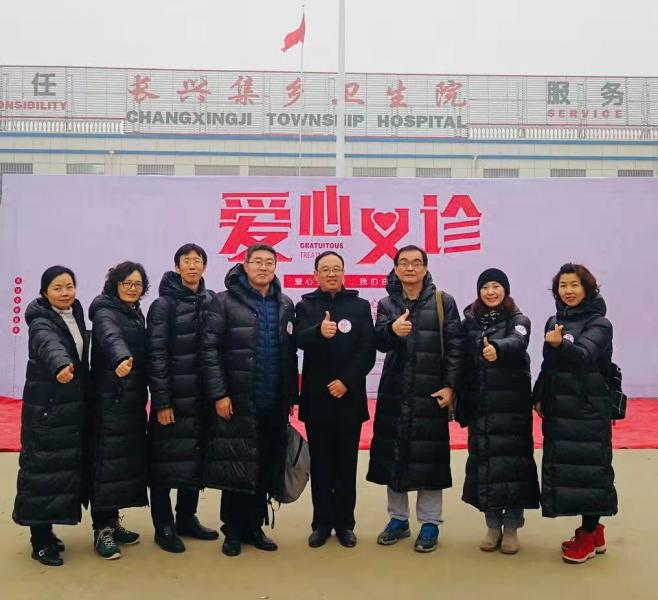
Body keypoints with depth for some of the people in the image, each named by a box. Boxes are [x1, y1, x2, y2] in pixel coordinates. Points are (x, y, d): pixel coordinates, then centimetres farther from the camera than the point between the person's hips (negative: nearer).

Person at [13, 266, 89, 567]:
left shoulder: (76, 314, 8)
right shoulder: (41, 321, -15)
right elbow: (49, 345, -38)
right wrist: (61, 366, -57)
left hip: (73, 404, 7)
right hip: (46, 406, -7)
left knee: (66, 466, 12)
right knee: (44, 467, -3)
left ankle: (47, 530, 25)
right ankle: (40, 539, 7)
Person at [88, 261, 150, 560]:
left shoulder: (137, 314, 15)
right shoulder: (105, 312, -10)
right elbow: (111, 338, -33)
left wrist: (146, 394, 12)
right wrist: (121, 359, -53)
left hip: (133, 398, 8)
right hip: (110, 398, -8)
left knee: (129, 458, 10)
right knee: (108, 459, -7)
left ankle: (112, 521, 21)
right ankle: (102, 529, 1)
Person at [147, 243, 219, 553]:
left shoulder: (211, 301, 8)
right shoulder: (163, 304, -6)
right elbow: (156, 355, -10)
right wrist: (162, 401, -15)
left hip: (201, 395, 5)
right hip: (173, 396, -5)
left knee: (196, 457, 12)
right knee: (167, 460, 2)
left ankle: (187, 518, 28)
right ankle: (164, 526, 15)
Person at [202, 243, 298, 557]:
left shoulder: (285, 305, 11)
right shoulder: (225, 301, -2)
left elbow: (290, 354, 12)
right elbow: (210, 350, -7)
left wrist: (291, 396, 9)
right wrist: (219, 394, -13)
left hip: (274, 404, 4)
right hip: (237, 402, -4)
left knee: (266, 470, 10)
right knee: (235, 468, 4)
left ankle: (254, 527, 25)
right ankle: (233, 531, 19)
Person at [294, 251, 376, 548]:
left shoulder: (360, 306, 4)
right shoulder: (305, 306, 4)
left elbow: (367, 352, -2)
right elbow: (300, 340, -15)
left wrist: (347, 381, -12)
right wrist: (319, 332, -36)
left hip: (349, 397, 0)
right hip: (317, 398, 0)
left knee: (346, 464, 8)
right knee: (320, 464, 8)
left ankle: (345, 523, 18)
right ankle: (322, 523, 18)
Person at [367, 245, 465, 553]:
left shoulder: (443, 302, 0)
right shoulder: (387, 304, 7)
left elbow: (455, 346, -3)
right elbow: (379, 343, -6)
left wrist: (450, 386, -9)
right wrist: (392, 330, -28)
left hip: (431, 392, -3)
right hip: (394, 390, 3)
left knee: (429, 454, 2)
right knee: (393, 452, 9)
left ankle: (430, 523, 17)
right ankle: (398, 519, 24)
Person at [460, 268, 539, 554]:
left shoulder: (518, 320, -3)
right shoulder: (469, 322, 7)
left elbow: (517, 343, -27)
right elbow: (464, 365, 7)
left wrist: (498, 348, -49)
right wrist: (462, 405, 4)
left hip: (512, 406, -3)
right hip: (479, 406, 3)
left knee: (512, 461, 0)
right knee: (483, 462, 7)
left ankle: (511, 528, 15)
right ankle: (493, 526, 22)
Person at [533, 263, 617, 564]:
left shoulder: (599, 324, -8)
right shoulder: (553, 322, 9)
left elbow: (585, 355, -27)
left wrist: (561, 344, -46)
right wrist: (539, 397, 8)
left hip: (589, 410, -6)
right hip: (558, 409, 7)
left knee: (588, 468, -2)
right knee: (562, 467, 10)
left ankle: (588, 534, 13)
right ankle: (593, 532, 25)